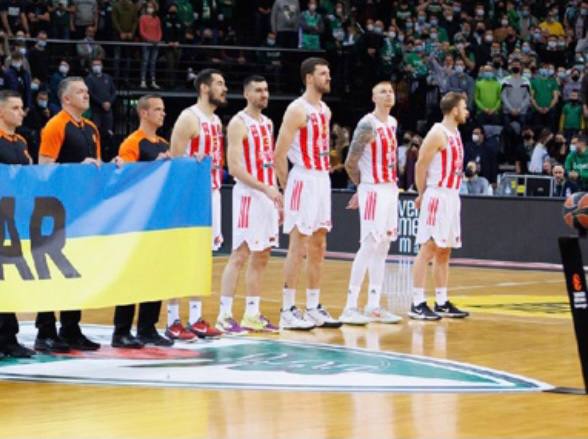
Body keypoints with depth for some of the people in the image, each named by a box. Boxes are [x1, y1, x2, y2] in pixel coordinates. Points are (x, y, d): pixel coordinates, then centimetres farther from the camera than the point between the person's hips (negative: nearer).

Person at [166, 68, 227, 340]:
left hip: (211, 193, 8)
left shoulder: (216, 121, 14)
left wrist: (216, 184, 15)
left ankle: (196, 319, 15)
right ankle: (173, 321, -2)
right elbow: (174, 161, -14)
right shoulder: (189, 118, -11)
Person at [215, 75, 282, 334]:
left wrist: (276, 194, 14)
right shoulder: (238, 124, -11)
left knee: (261, 256, 9)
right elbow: (234, 167, -17)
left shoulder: (267, 123, 14)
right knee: (240, 255, -9)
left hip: (267, 195, 8)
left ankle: (252, 315, 14)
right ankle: (224, 315, -6)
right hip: (248, 194, -8)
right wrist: (264, 188, -22)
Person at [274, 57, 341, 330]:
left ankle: (314, 309, 17)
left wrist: (323, 177, 14)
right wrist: (286, 189, -12)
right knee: (298, 247, -7)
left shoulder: (325, 110, 13)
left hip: (323, 180, 9)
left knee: (318, 246, 11)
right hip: (304, 181, -9)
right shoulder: (297, 110, -13)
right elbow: (279, 154, -15)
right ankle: (288, 312, -4)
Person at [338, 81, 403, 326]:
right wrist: (363, 186, 2)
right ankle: (350, 307, -8)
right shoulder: (367, 124, -13)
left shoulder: (392, 123, 13)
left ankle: (374, 307, 13)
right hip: (373, 191, -8)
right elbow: (350, 163, -13)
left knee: (383, 247, 9)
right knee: (369, 246, -11)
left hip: (391, 190, 8)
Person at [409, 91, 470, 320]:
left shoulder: (455, 133, 15)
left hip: (452, 197, 9)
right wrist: (422, 194, -6)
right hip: (438, 196, -9)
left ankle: (442, 302, 16)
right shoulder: (438, 133, -12)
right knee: (428, 248, -9)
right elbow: (421, 165, -13)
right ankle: (417, 304, -10)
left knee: (444, 251, 11)